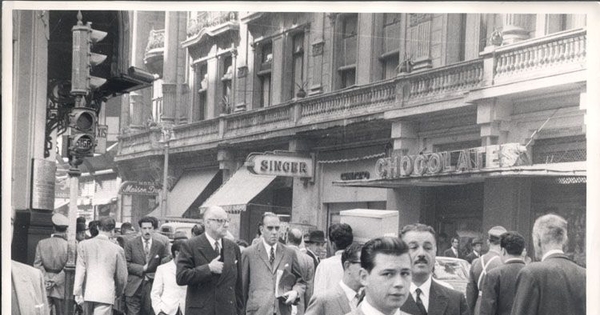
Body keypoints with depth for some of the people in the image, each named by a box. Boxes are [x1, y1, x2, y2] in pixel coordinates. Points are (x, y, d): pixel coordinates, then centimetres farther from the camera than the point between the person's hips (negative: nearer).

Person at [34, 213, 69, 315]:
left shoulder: (42, 243, 2)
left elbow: (37, 264, 0)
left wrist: (46, 279, -2)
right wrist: (55, 281, -9)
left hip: (44, 287, 3)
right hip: (61, 288, -2)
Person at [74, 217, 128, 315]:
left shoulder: (83, 245, 0)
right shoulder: (117, 249, -4)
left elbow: (80, 271, -2)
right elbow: (122, 277, 4)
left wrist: (77, 292, 0)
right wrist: (118, 292, 22)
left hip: (87, 293, 3)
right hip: (106, 294, -3)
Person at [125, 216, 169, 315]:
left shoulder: (160, 246, 8)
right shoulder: (130, 244, 4)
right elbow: (126, 264, -2)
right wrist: (142, 268, -10)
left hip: (152, 287, 1)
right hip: (134, 288, -1)